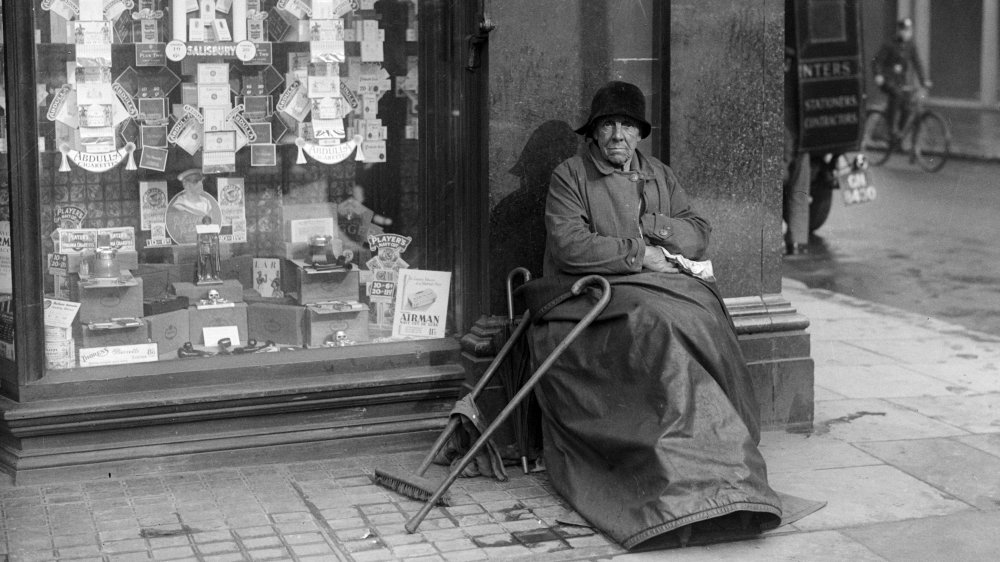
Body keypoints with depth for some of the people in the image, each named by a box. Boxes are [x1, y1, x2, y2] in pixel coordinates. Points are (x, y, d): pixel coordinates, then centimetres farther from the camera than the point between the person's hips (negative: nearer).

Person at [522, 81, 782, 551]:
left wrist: (650, 224, -2)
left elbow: (699, 236, 16)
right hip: (594, 293, -5)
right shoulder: (570, 176, 5)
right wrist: (640, 254, -9)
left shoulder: (659, 176, 23)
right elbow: (569, 246, -9)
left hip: (664, 285, 5)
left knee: (703, 319, -27)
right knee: (656, 331, -33)